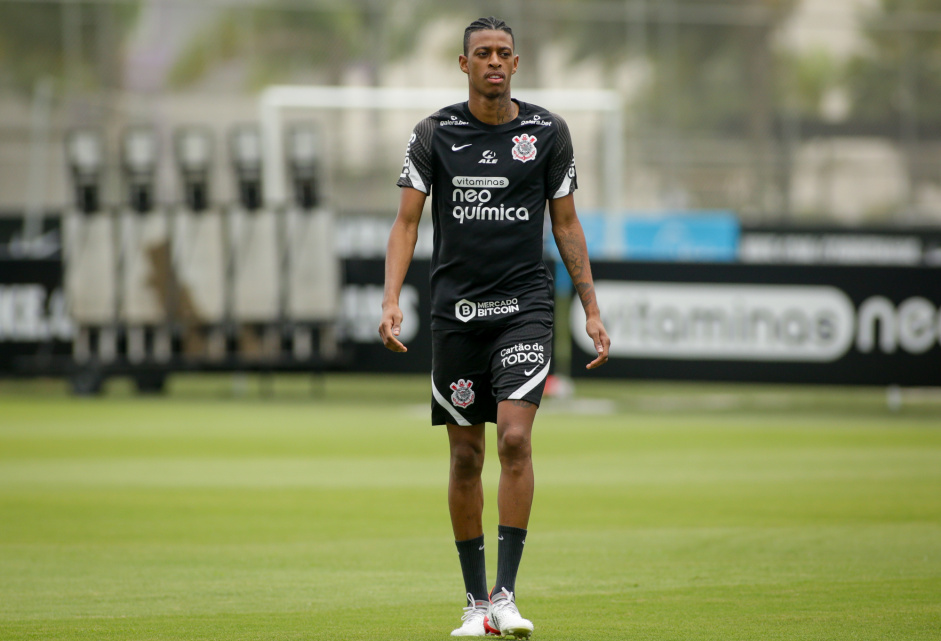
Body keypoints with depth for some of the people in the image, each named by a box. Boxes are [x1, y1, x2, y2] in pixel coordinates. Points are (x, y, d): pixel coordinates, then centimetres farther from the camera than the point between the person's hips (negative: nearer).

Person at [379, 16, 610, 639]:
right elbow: (407, 221, 1)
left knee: (515, 437, -17)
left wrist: (592, 308, 7)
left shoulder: (548, 131, 3)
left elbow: (566, 224, 10)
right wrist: (391, 300, -12)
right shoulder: (436, 133, 2)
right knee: (466, 456, 4)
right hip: (457, 309, 1)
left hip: (526, 306, -1)